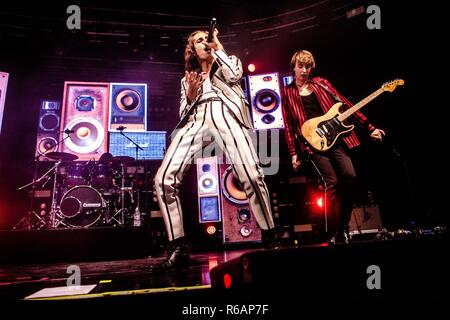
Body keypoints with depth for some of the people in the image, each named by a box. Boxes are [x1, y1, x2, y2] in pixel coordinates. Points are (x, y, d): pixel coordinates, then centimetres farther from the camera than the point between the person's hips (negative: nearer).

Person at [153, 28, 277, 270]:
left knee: (252, 177, -25)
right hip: (196, 118, 3)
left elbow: (235, 75, 4)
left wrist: (218, 47, 15)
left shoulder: (228, 62, 29)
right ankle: (178, 248, -10)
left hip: (224, 113, -2)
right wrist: (191, 93, 4)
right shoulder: (188, 77, 33)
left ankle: (270, 239, -8)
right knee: (164, 179, -18)